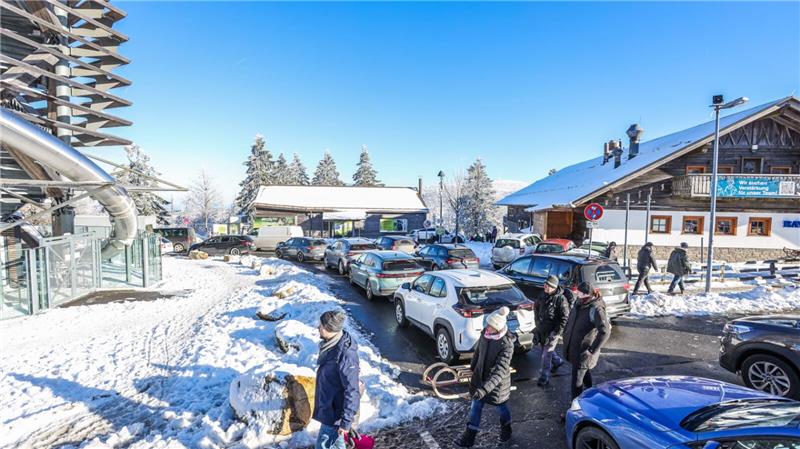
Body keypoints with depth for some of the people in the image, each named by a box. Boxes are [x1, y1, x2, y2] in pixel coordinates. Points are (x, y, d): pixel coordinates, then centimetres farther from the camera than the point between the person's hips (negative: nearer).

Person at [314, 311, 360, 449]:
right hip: (328, 406, 8)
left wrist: (346, 421, -22)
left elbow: (352, 391, -28)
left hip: (335, 412, -8)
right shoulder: (331, 344, -4)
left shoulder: (345, 355, -32)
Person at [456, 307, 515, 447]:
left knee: (501, 406, 21)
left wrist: (484, 388, -41)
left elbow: (500, 371, -34)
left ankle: (506, 428, 51)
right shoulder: (485, 333, -13)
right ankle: (470, 436, 32)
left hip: (497, 383, -5)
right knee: (476, 406, 16)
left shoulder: (507, 345, -31)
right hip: (480, 377, 5)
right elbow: (478, 351, 6)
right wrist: (472, 368, 17)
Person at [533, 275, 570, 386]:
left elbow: (565, 319, -17)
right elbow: (536, 306, 16)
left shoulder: (561, 299, -22)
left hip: (552, 330, -7)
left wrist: (556, 333, -16)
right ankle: (557, 361, 52)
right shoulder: (543, 294, -2)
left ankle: (544, 378, 13)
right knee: (545, 347, 24)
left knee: (546, 354, -2)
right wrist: (537, 320, 15)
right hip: (541, 328, 7)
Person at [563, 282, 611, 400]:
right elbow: (570, 321, 16)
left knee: (577, 381, 3)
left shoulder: (596, 309, -26)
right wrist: (566, 335, 13)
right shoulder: (579, 303, 0)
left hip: (583, 352, -8)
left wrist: (592, 350, -28)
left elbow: (605, 332, -33)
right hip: (574, 347, 8)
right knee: (585, 373, 29)